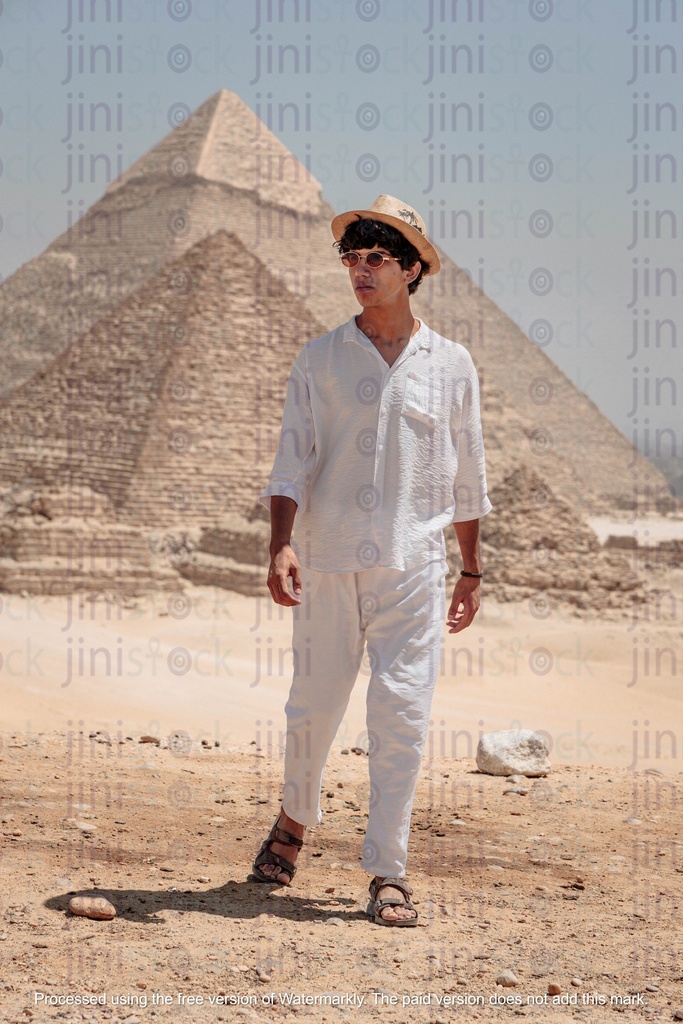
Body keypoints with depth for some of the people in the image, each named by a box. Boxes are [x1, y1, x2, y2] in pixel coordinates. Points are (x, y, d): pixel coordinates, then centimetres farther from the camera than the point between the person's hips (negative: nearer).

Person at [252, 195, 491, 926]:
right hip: (328, 564, 0)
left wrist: (472, 570, 13)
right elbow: (292, 461, 1)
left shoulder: (450, 365, 7)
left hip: (412, 565, 0)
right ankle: (295, 820, 34)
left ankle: (388, 874, -1)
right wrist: (281, 545, -13)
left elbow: (466, 477, 13)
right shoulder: (320, 360, 5)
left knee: (401, 715, -6)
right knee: (314, 706, 7)